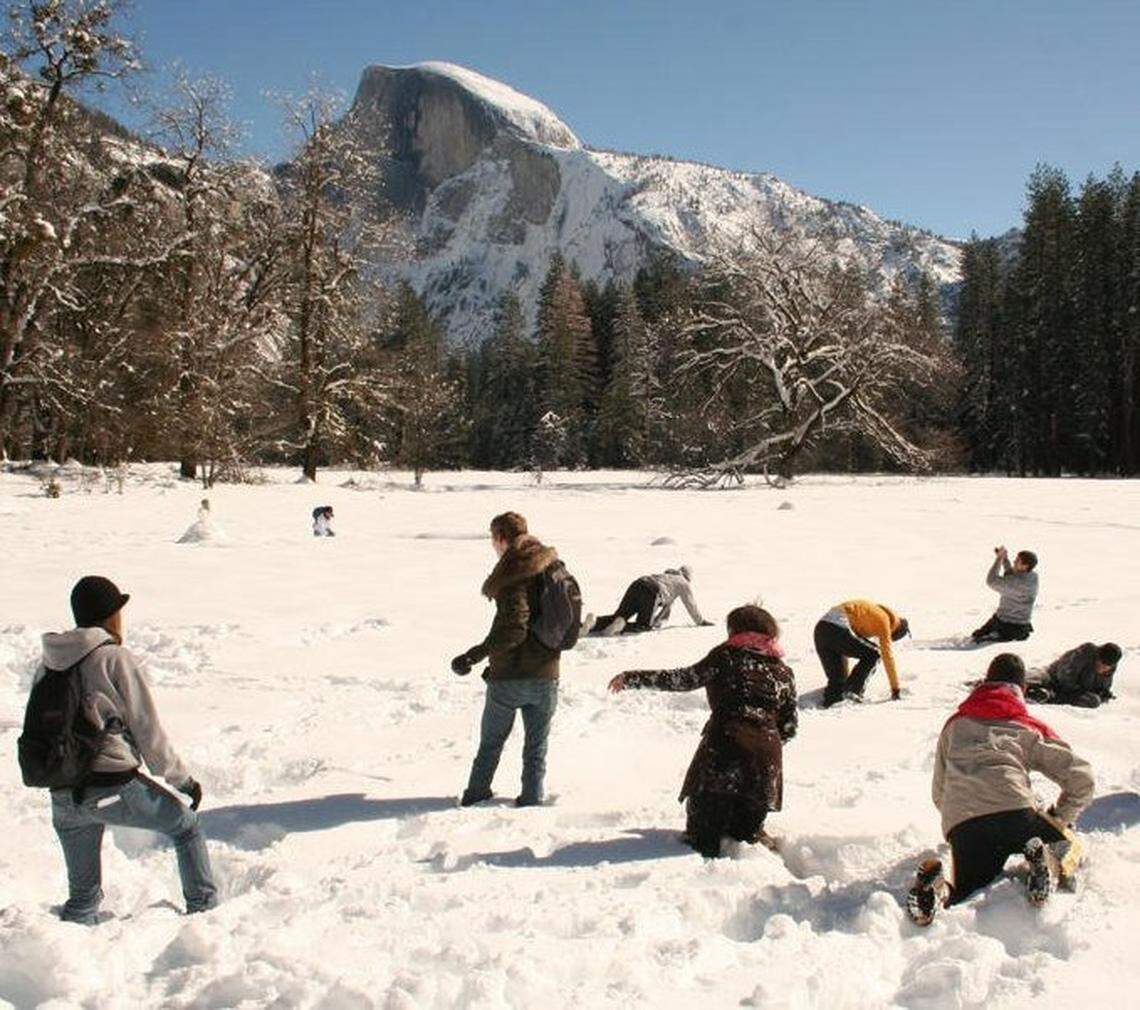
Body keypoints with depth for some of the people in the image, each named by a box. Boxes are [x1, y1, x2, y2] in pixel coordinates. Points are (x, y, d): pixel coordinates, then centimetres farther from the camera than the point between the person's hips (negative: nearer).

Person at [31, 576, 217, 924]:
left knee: (82, 893, 21)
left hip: (62, 796, 5)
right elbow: (149, 732, -5)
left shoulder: (48, 666, 9)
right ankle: (204, 910, 20)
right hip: (115, 788, -5)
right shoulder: (116, 660, -8)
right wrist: (183, 779, 7)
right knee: (186, 826, 19)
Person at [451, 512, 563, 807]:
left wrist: (473, 656, -21)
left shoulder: (512, 572, -17)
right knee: (536, 749, 14)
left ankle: (475, 794, 26)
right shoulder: (554, 566, 3)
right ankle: (531, 801, 15)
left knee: (490, 743, 15)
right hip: (546, 675, 5)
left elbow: (512, 629, -25)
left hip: (508, 677, -4)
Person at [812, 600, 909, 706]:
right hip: (837, 630, -8)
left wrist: (845, 678, 45)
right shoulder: (883, 619, 9)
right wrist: (895, 688, 14)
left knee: (836, 678, 17)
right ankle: (852, 691, -2)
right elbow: (887, 655, 7)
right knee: (872, 655, 7)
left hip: (820, 629, 8)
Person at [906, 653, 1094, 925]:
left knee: (969, 890, 18)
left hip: (958, 824, 2)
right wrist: (1058, 821, 28)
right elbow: (1080, 776, 16)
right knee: (1067, 847, 24)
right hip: (1015, 811, -2)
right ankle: (1046, 860, -11)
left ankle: (936, 887, -16)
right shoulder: (1029, 727, 23)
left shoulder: (955, 724, 30)